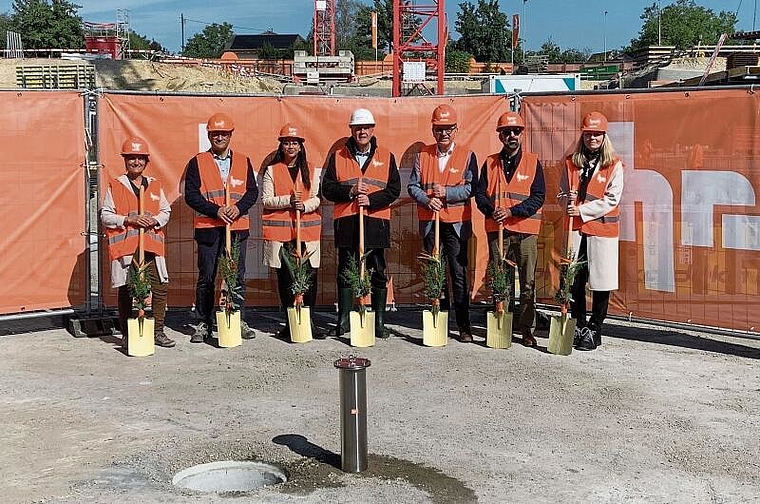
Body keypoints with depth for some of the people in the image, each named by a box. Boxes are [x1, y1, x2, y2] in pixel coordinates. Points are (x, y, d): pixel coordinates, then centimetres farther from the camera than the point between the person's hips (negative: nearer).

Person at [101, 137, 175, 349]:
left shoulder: (155, 185, 13)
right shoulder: (115, 186, 4)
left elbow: (166, 211, 15)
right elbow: (105, 215, 0)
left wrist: (155, 220, -6)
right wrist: (128, 220, -13)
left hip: (152, 246, 3)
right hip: (124, 247, -3)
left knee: (160, 287, -1)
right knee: (125, 291, 1)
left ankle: (158, 331, 11)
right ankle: (126, 335, 10)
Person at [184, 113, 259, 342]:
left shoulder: (243, 161, 12)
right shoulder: (197, 162, 5)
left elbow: (252, 192, 7)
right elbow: (191, 195, -3)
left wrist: (238, 208, -12)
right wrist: (216, 210, -15)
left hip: (237, 227, 2)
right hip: (208, 228, -2)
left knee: (237, 276, 5)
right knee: (206, 277, 2)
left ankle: (238, 321, 15)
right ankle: (204, 323, 11)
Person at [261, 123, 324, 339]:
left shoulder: (310, 170, 13)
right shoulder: (271, 170, 7)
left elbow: (316, 198, 10)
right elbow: (266, 200, 1)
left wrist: (305, 205, -11)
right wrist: (287, 201, -14)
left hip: (307, 229, 1)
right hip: (279, 230, -1)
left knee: (309, 276, -5)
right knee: (285, 277, 1)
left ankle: (308, 320, 2)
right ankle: (290, 322, 11)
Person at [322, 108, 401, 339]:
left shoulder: (386, 157, 8)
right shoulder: (338, 157, 9)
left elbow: (394, 190, 2)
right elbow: (327, 188, 3)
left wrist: (371, 200, -12)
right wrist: (350, 191, -12)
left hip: (376, 222, 0)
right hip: (346, 222, 0)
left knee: (378, 273, 2)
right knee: (345, 272, 5)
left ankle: (379, 321, 10)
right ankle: (344, 320, 13)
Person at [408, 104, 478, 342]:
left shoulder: (467, 156, 2)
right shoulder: (423, 155, 9)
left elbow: (472, 188, -6)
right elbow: (412, 186, 6)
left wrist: (446, 192, -17)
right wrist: (427, 200, -13)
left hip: (457, 224, -3)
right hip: (430, 222, 3)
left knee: (459, 274, -3)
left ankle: (464, 325, 3)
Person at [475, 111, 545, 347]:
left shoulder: (533, 162, 4)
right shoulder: (490, 163, 11)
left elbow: (538, 197, -5)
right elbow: (480, 194, 6)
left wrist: (512, 211, -16)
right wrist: (492, 211, -14)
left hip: (525, 230, -2)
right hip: (496, 230, 2)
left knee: (528, 282, -1)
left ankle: (527, 329, 6)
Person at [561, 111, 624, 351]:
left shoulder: (614, 165, -2)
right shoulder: (571, 162, 9)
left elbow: (611, 200, -7)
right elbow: (563, 191, 15)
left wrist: (582, 210, -13)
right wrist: (568, 200, -9)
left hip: (602, 228, -3)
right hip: (575, 228, 3)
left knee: (601, 283, 1)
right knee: (574, 281, 5)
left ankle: (594, 330, 12)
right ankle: (579, 327, 19)